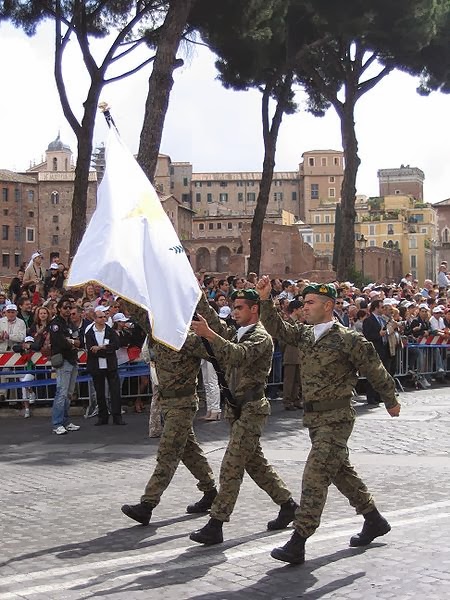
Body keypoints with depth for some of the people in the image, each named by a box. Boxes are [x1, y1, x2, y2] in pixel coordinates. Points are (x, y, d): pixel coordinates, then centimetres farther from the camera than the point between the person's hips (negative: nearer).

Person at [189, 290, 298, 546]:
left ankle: (216, 525, -10)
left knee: (231, 466, -11)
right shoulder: (237, 334, 15)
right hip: (239, 407, 10)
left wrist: (209, 334, -39)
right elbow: (213, 321, 14)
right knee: (255, 463, 17)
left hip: (252, 408, -10)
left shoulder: (261, 337, -13)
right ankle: (288, 504, 31)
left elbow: (238, 355, -31)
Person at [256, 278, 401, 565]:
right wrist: (265, 299, -8)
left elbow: (376, 371, -4)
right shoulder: (305, 334, 7)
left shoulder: (348, 339, -13)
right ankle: (374, 521, 36)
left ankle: (297, 544, -12)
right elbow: (277, 327, 7)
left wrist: (391, 401, 7)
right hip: (314, 417, 8)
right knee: (341, 471, 18)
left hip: (336, 417, -8)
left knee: (315, 475, -12)